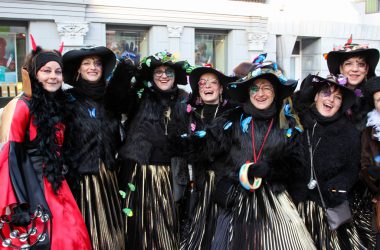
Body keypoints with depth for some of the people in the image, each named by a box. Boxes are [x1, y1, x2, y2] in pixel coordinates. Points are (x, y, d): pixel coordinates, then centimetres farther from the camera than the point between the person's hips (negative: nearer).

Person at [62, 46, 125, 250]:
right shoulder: (69, 99, -4)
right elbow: (62, 142, -9)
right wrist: (69, 175, -14)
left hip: (108, 174, 4)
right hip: (81, 174, -4)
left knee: (110, 226, 10)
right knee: (87, 227, 3)